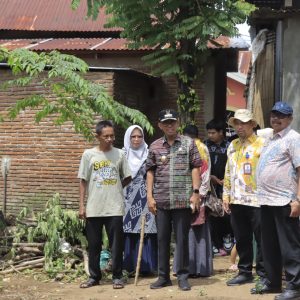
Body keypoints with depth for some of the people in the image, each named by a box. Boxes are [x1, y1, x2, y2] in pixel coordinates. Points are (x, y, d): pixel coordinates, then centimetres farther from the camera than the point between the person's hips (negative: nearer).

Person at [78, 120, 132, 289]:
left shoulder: (119, 154, 2)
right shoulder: (89, 154, 1)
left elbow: (128, 178, 11)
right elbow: (83, 181, 3)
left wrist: (115, 188, 7)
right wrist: (82, 205, 0)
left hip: (115, 208, 0)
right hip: (93, 208, 0)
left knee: (116, 244, 4)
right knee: (94, 244, 8)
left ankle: (117, 277, 14)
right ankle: (94, 277, 20)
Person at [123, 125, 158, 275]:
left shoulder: (148, 154, 7)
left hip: (145, 199, 0)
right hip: (128, 199, 0)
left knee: (146, 231, -3)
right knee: (129, 232, -2)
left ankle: (147, 265, 3)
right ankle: (131, 266, 4)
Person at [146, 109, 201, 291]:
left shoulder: (188, 143, 3)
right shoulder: (155, 146, 9)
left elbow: (195, 168, 1)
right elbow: (150, 172, 10)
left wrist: (195, 192, -7)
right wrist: (150, 196, 3)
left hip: (183, 199, -2)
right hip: (161, 201, 3)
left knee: (182, 238, 3)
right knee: (162, 238, 9)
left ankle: (183, 276, 11)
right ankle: (164, 276, 18)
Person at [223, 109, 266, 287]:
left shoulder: (262, 144, -4)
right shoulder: (233, 145, 16)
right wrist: (226, 194, 14)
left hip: (257, 200, -6)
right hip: (237, 200, 6)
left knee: (261, 239, 0)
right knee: (242, 239, 12)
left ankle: (264, 274, 8)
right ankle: (245, 272, 22)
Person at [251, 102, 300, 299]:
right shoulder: (271, 139, 18)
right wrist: (262, 195, 16)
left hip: (284, 201, -8)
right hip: (267, 200, 9)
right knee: (269, 245, 14)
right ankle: (273, 282, 24)